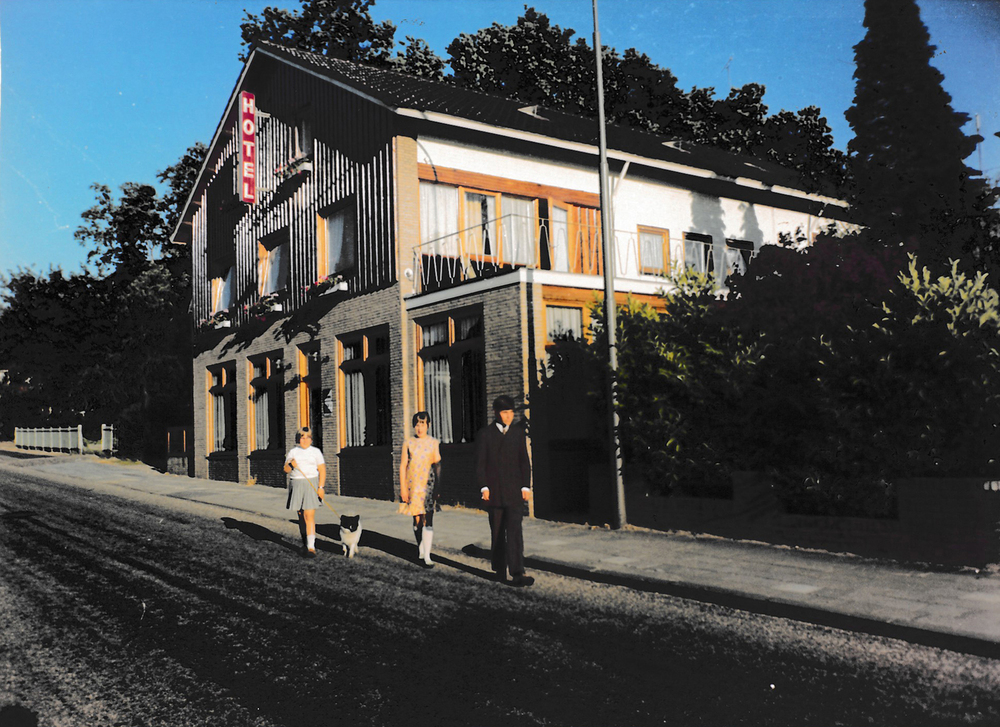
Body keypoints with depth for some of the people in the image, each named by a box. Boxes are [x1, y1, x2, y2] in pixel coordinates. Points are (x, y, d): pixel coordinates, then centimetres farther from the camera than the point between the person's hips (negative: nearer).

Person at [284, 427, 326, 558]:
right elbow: (286, 470, 7)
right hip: (296, 486, 3)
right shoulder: (293, 452, 8)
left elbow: (322, 470, -2)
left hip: (311, 485, -3)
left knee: (309, 516, -12)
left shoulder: (316, 452, 1)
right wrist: (291, 465, -15)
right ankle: (306, 542, 24)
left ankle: (311, 547, -15)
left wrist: (321, 487, -12)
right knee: (301, 516, 11)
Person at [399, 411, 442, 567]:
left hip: (428, 484, -1)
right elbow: (403, 466, 5)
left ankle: (427, 557, -12)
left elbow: (437, 465, 6)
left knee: (428, 519, -10)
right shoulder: (408, 443, 6)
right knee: (417, 519, 8)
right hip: (413, 485, 1)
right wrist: (403, 487, 0)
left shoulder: (434, 443, 5)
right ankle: (420, 552, 23)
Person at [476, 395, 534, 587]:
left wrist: (526, 486, 1)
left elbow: (524, 461, 8)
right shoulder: (485, 434, 2)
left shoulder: (518, 432, 7)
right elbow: (480, 463, 0)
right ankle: (500, 571, 22)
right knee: (497, 533, 9)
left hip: (514, 491, 0)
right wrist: (484, 487, -9)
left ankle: (517, 574, -15)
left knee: (514, 531, -11)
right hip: (494, 492, 0)